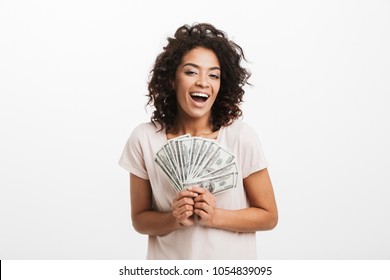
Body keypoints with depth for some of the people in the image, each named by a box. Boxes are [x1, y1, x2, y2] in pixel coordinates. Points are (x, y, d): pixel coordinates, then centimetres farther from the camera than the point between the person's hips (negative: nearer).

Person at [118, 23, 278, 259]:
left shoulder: (242, 136, -15)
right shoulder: (144, 139, -11)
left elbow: (268, 217, -7)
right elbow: (140, 220, -3)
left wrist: (215, 216, -21)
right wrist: (174, 219, -21)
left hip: (230, 267, 0)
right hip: (168, 266, 1)